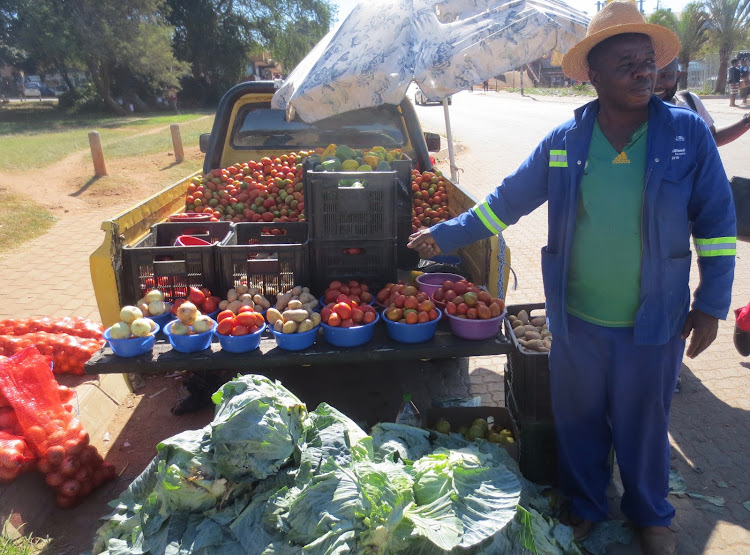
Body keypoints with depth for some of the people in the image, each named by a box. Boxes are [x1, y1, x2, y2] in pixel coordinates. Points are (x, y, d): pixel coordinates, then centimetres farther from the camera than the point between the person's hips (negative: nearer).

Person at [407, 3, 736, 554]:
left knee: (643, 424, 18)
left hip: (654, 323, -1)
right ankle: (585, 507, 45)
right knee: (579, 422, 18)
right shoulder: (563, 141, -3)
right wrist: (443, 235, 1)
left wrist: (711, 305, -4)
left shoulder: (688, 133, -6)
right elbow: (507, 201, 3)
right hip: (575, 321, 1)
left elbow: (716, 223, -2)